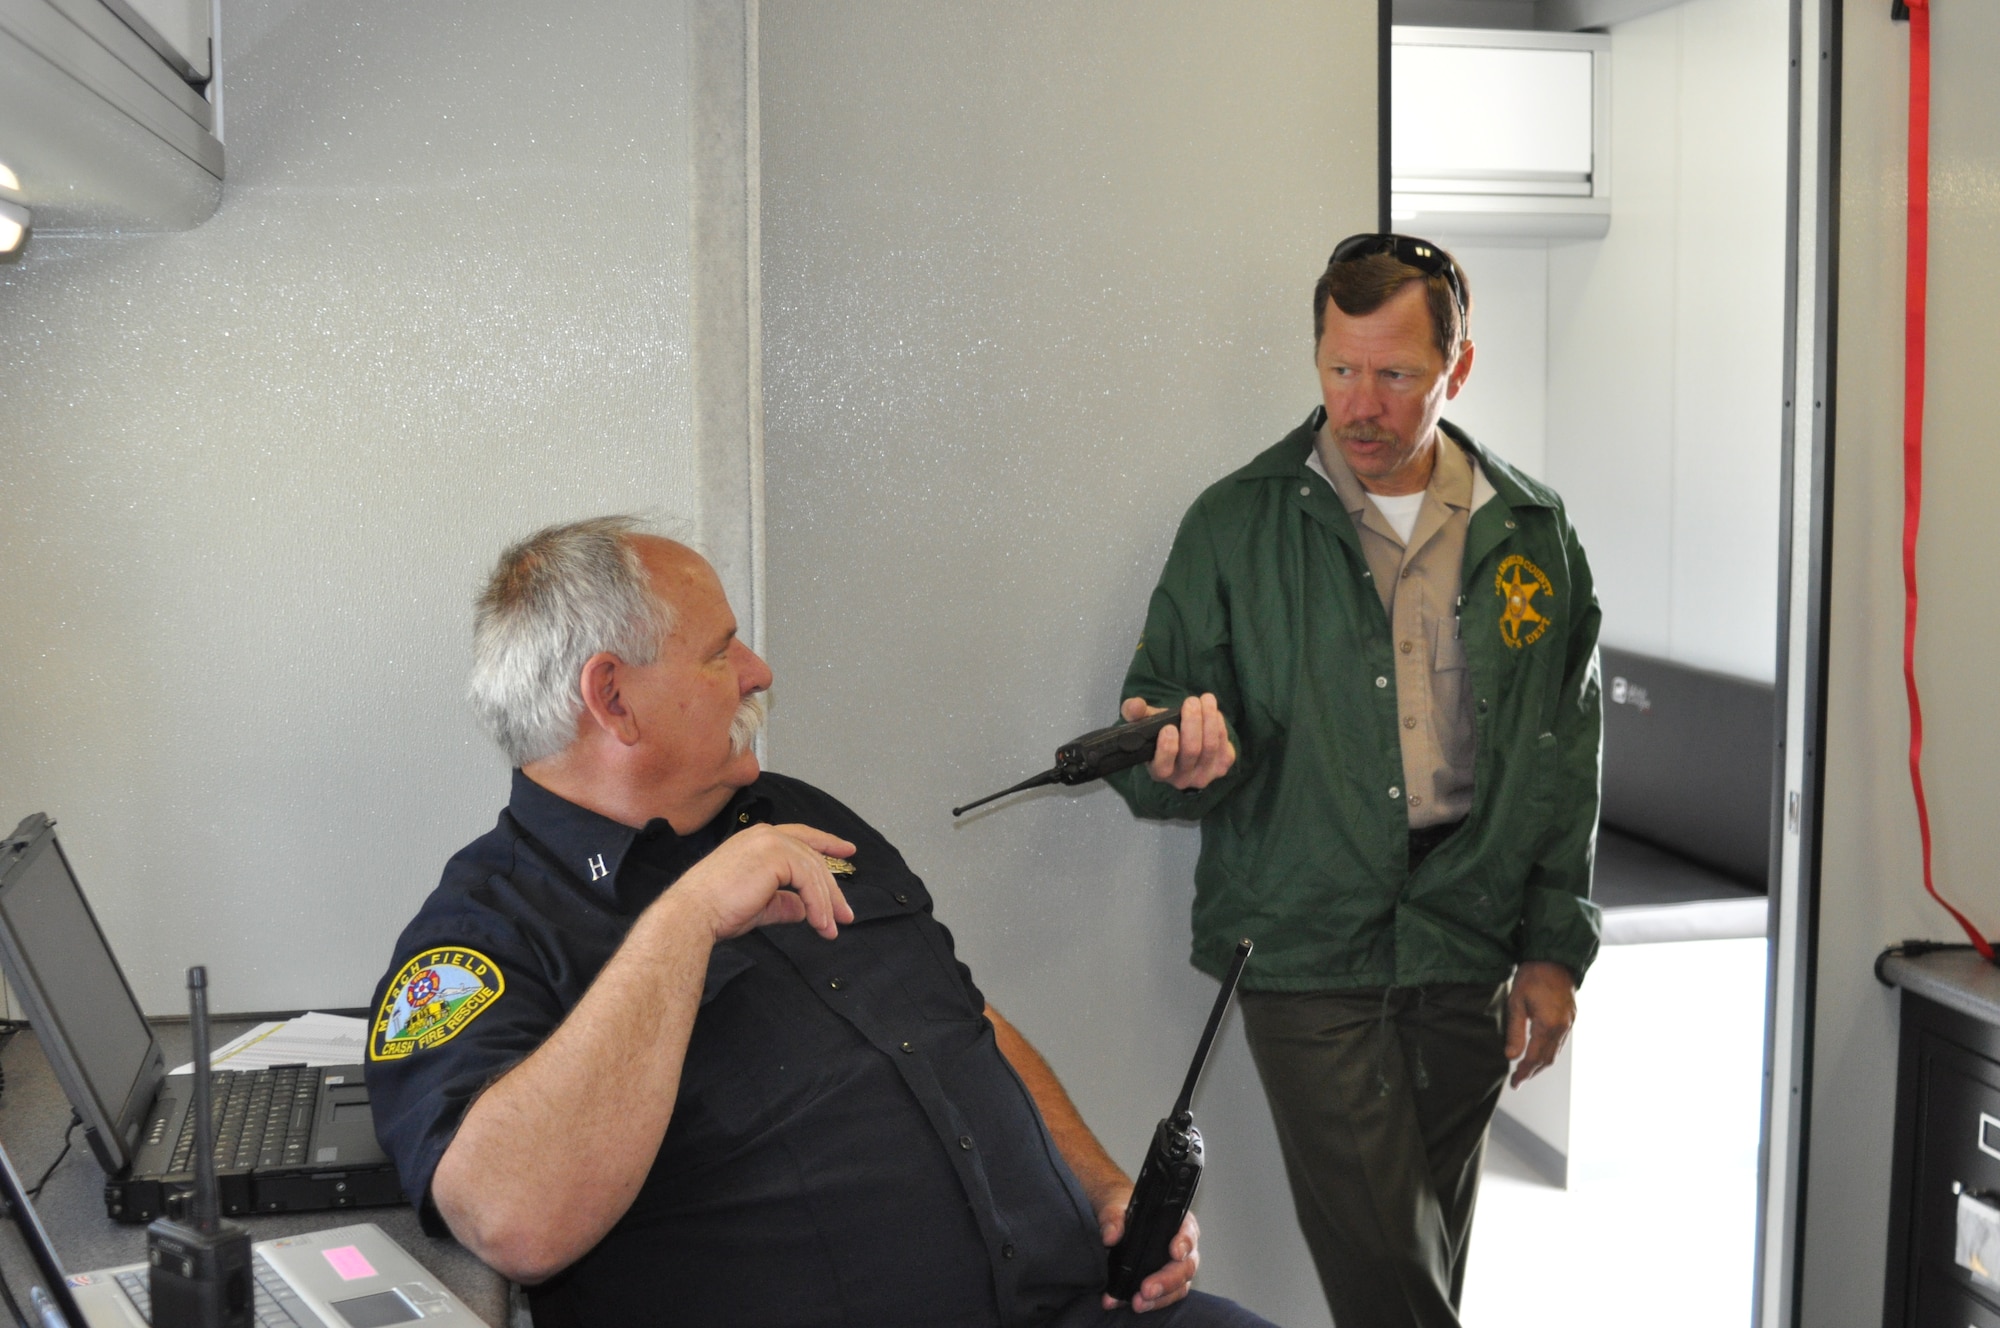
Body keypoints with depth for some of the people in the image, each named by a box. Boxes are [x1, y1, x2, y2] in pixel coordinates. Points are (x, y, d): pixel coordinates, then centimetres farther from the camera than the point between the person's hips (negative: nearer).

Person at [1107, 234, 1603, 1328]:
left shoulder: (1532, 536, 6)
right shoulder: (1236, 526, -1)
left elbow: (1565, 757, 10)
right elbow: (1159, 746, 0)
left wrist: (1554, 947, 6)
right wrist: (1178, 761, -24)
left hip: (1469, 951, 3)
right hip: (1307, 950, -2)